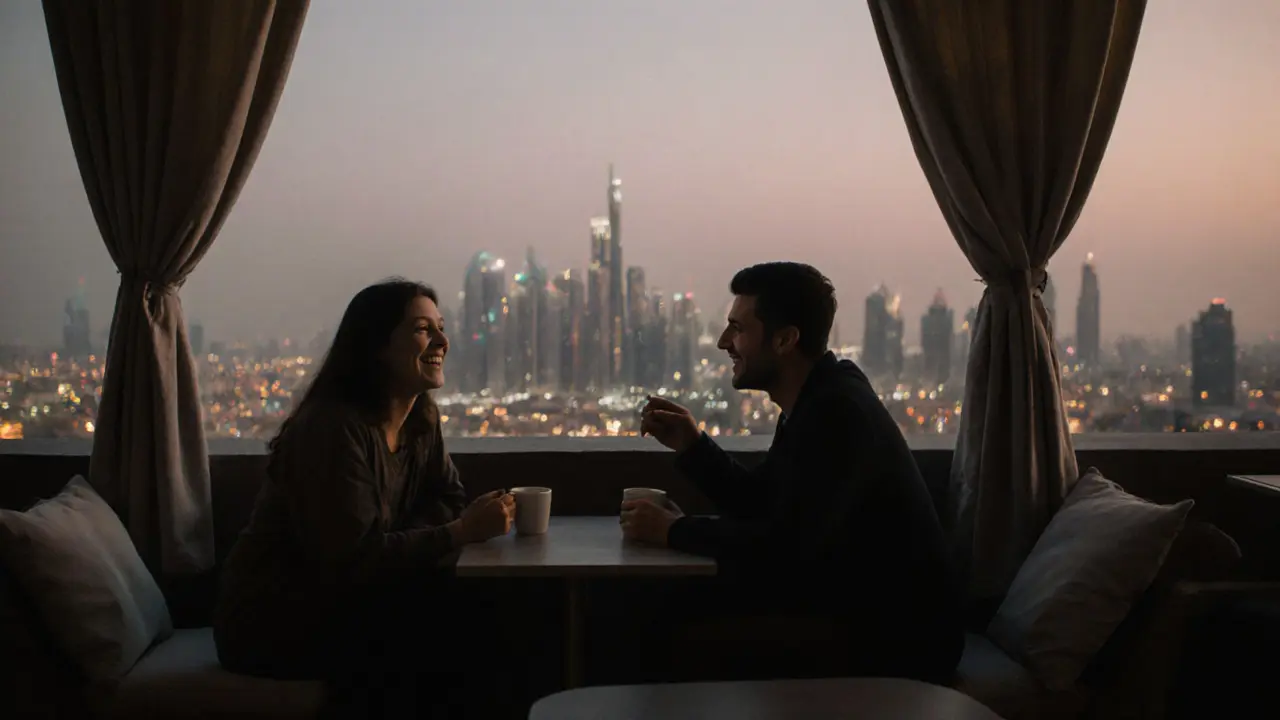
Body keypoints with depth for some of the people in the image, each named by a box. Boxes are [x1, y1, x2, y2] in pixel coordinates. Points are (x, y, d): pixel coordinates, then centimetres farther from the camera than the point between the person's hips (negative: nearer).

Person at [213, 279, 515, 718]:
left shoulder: (421, 418, 4)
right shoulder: (332, 428, -24)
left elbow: (449, 499, 4)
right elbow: (355, 559, -27)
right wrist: (463, 532, -27)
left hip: (340, 601, 8)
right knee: (454, 628, -21)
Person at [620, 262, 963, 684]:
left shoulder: (837, 412, -24)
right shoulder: (815, 401, 8)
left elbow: (784, 544, -28)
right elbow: (758, 505, 15)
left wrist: (675, 531, -16)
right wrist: (692, 446, 4)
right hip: (858, 611, 9)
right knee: (690, 613, 2)